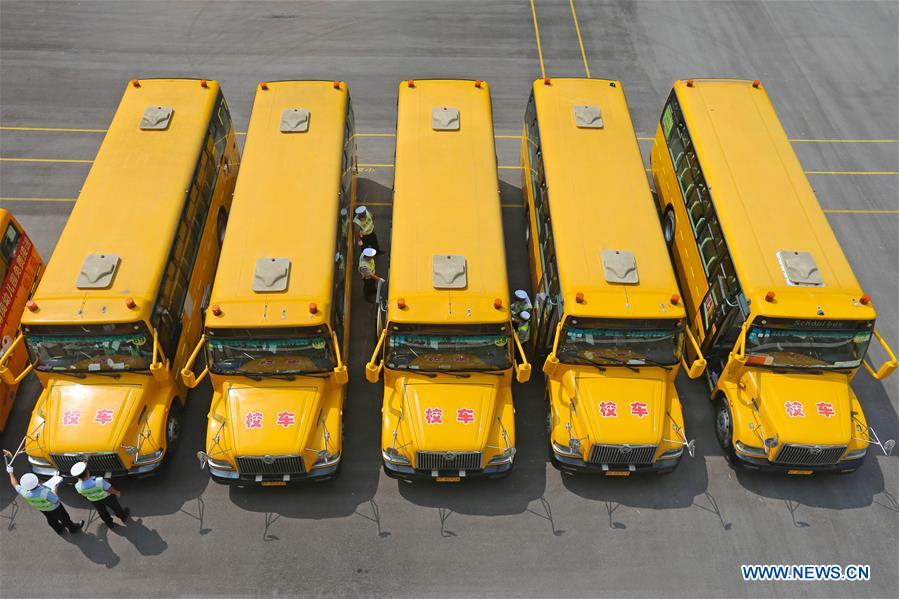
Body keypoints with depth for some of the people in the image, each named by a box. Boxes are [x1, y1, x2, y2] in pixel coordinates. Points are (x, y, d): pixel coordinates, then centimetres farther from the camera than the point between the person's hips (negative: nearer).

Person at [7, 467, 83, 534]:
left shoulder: (25, 493, -34)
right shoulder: (46, 493, -47)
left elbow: (16, 485, -14)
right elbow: (56, 501, -28)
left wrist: (10, 472, -2)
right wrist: (54, 491, -13)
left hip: (42, 509, 4)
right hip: (54, 508, -4)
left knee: (51, 519, 32)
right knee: (64, 518, 24)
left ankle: (59, 529, 58)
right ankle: (73, 528, 49)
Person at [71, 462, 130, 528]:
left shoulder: (78, 487, -36)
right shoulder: (99, 481, -43)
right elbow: (110, 489, -23)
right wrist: (117, 493, -4)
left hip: (95, 502, 2)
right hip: (107, 497, -2)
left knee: (102, 512, 31)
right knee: (115, 507, 29)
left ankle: (110, 524, 55)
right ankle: (123, 516, 56)